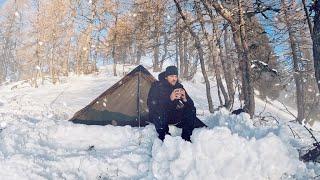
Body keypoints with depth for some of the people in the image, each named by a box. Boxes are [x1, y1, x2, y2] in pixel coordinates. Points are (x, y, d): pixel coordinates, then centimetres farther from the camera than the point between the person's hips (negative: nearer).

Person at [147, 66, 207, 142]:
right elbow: (152, 104, -30)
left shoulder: (179, 86, -3)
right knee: (159, 111, -37)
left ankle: (186, 137, -7)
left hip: (173, 116, 4)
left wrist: (185, 99, -28)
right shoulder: (157, 86, -16)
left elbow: (191, 104, -5)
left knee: (191, 110, -14)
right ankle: (163, 138, -18)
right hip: (159, 117, -4)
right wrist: (170, 98, -39)